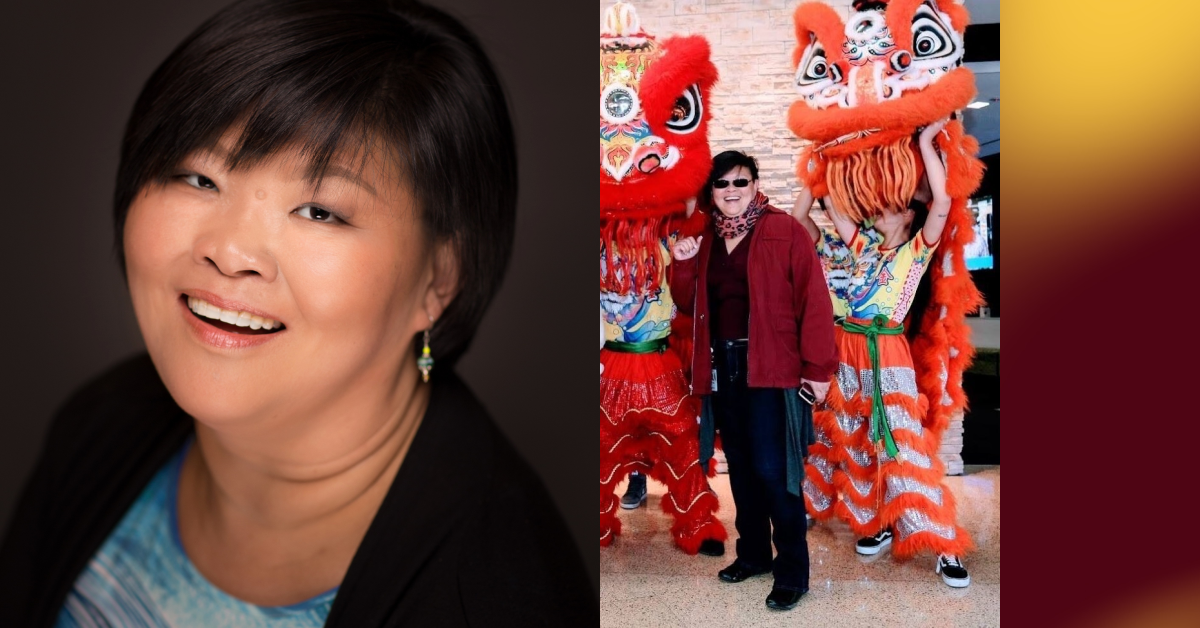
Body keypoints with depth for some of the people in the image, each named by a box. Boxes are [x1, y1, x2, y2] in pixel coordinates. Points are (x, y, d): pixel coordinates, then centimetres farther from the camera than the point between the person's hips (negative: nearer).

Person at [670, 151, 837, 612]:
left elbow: (813, 300, -10)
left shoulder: (784, 231, -5)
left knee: (772, 471, -8)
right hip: (723, 367, 6)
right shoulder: (706, 240, 13)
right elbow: (689, 304, 15)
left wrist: (817, 367, -14)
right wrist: (683, 266, -3)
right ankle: (753, 553, 30)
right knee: (740, 466, 15)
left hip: (772, 367, -6)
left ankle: (792, 572, 7)